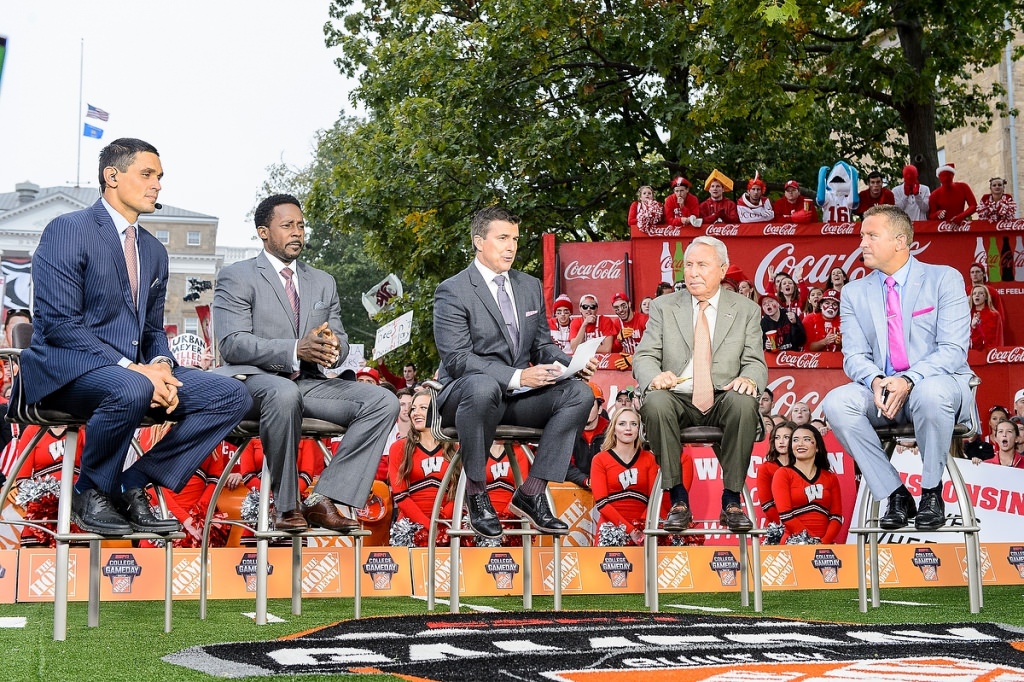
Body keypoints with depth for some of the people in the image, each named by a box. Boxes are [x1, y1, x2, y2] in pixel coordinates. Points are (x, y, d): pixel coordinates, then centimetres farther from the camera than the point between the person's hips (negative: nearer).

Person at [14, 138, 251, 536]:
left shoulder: (154, 251, 18)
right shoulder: (68, 230, -7)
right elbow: (59, 323, -16)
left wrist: (160, 365, -6)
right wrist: (130, 367, -24)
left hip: (135, 372, 8)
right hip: (67, 370, -7)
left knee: (231, 396, -10)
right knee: (131, 390, -40)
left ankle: (134, 485, -8)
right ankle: (91, 494, -14)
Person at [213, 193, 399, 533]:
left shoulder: (323, 282, 22)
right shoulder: (236, 277, 2)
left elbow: (340, 338, 16)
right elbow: (231, 343, -11)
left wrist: (333, 348, -12)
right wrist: (296, 350, -24)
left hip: (310, 382, 6)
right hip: (256, 379, -6)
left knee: (383, 401, -18)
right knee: (285, 394, -42)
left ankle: (322, 500, -23)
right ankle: (286, 505, -24)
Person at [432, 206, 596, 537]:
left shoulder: (531, 287, 15)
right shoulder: (452, 292, -7)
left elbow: (542, 346, 18)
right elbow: (457, 358, -16)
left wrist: (570, 363, -6)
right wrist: (516, 376, -26)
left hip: (519, 397, 6)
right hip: (465, 395, -6)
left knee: (580, 393, -18)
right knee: (483, 386, -41)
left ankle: (531, 494, -16)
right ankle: (476, 492, -22)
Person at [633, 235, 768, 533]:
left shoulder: (746, 310, 11)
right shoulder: (663, 307, 12)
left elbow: (755, 363, 5)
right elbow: (644, 356, 5)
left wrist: (748, 379, -21)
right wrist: (654, 377, -21)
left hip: (723, 400, 0)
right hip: (678, 399, 0)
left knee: (744, 402, -35)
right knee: (656, 402, -34)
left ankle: (731, 501, -24)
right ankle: (678, 500, -25)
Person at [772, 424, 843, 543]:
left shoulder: (831, 478, 16)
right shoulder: (783, 474, 8)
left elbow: (836, 517, 9)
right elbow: (785, 515, -3)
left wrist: (824, 542, -9)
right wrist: (813, 541, -11)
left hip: (825, 545, 2)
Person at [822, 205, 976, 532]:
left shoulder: (944, 279, 1)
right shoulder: (854, 292, 12)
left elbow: (953, 349, -8)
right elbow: (854, 355, 4)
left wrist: (909, 380, -25)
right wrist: (875, 381, -20)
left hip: (940, 384, -3)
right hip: (881, 391, 3)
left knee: (930, 393, -40)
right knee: (837, 402, -27)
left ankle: (931, 492, -17)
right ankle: (895, 494, -16)